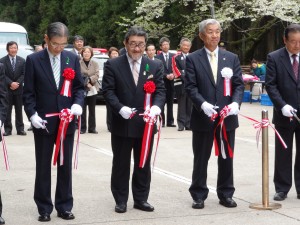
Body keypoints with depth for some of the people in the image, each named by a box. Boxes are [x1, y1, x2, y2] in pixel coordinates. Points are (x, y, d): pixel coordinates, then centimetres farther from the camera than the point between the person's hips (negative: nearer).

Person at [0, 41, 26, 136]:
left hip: (19, 88, 2)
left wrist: (17, 83, -12)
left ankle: (20, 129, 9)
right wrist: (11, 83, -18)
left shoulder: (22, 60, 7)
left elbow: (24, 74, 2)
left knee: (19, 110, 5)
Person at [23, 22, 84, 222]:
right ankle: (44, 208, 16)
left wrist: (78, 103, -12)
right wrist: (32, 115, -15)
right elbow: (28, 92, -3)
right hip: (43, 122, -2)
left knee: (66, 166, 9)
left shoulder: (73, 58, 4)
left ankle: (64, 207, 19)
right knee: (43, 167, 6)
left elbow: (79, 86, 7)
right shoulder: (33, 60, -4)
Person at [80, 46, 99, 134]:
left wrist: (89, 80, -18)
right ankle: (82, 128, 5)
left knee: (92, 110, 8)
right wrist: (86, 83, -19)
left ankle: (92, 128, 13)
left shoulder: (95, 63, 8)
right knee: (83, 110, -2)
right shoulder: (78, 63, -4)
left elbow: (97, 75, -2)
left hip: (92, 89, 3)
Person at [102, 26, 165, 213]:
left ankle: (141, 199, 22)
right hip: (122, 123, -2)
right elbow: (108, 91, -6)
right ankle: (121, 200, 17)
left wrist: (156, 107, -20)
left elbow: (160, 91, 1)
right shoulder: (113, 65, -1)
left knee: (144, 164, 11)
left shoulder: (155, 66, 6)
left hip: (146, 123, 2)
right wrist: (120, 108, -23)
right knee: (121, 164, 6)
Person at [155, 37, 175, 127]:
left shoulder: (173, 56, 9)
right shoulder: (158, 57, -1)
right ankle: (162, 121, 6)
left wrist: (173, 75, -12)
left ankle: (170, 121, 11)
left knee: (170, 103, 6)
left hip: (171, 83, 3)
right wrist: (166, 76, -16)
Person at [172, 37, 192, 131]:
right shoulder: (176, 57, 4)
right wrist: (184, 78, -13)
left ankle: (189, 124, 9)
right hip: (181, 84, -3)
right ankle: (181, 124, 2)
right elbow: (176, 70, -4)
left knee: (190, 105, 5)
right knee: (181, 105, -1)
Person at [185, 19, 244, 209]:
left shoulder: (232, 58, 9)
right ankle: (199, 195, 16)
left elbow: (239, 85, 4)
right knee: (201, 158, 6)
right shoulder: (193, 59, 1)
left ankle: (226, 194, 21)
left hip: (227, 116, 3)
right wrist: (203, 104, -23)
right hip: (203, 117, -2)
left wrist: (236, 103, -15)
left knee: (227, 157, 10)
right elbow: (191, 87, -6)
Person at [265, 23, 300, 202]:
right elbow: (270, 85, -6)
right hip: (284, 114, -1)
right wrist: (282, 105, -18)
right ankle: (282, 188, 14)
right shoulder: (274, 58, -2)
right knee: (283, 153, 6)